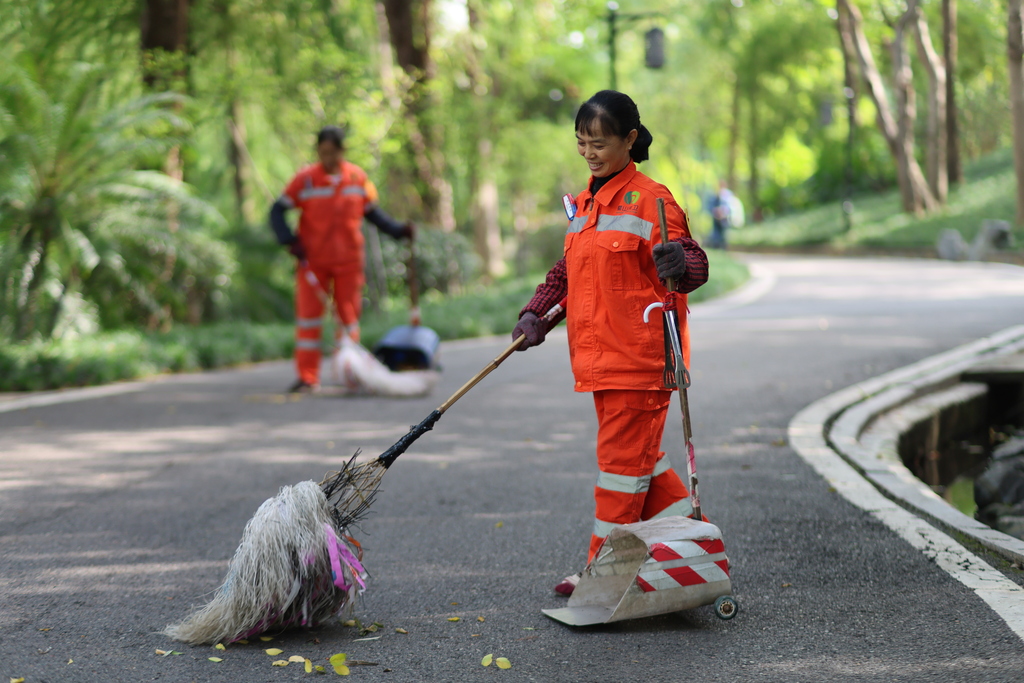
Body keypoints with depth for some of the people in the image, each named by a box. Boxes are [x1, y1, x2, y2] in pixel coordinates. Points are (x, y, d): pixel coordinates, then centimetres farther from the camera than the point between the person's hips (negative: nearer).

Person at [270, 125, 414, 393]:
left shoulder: (358, 177, 0)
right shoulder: (305, 179, -7)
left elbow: (372, 212, 11)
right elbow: (277, 211, -2)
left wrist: (399, 230, 0)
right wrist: (290, 240, -14)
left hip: (349, 260, 2)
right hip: (313, 260, -2)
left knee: (349, 316, 7)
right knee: (308, 315, -4)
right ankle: (307, 378, 0)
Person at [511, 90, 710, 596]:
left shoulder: (649, 200, -10)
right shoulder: (583, 204, 15)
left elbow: (696, 266, -14)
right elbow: (567, 271, 23)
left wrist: (679, 263, -37)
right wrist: (535, 313, 9)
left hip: (639, 355, -9)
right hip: (598, 358, 9)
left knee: (623, 457, -2)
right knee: (638, 457, 15)